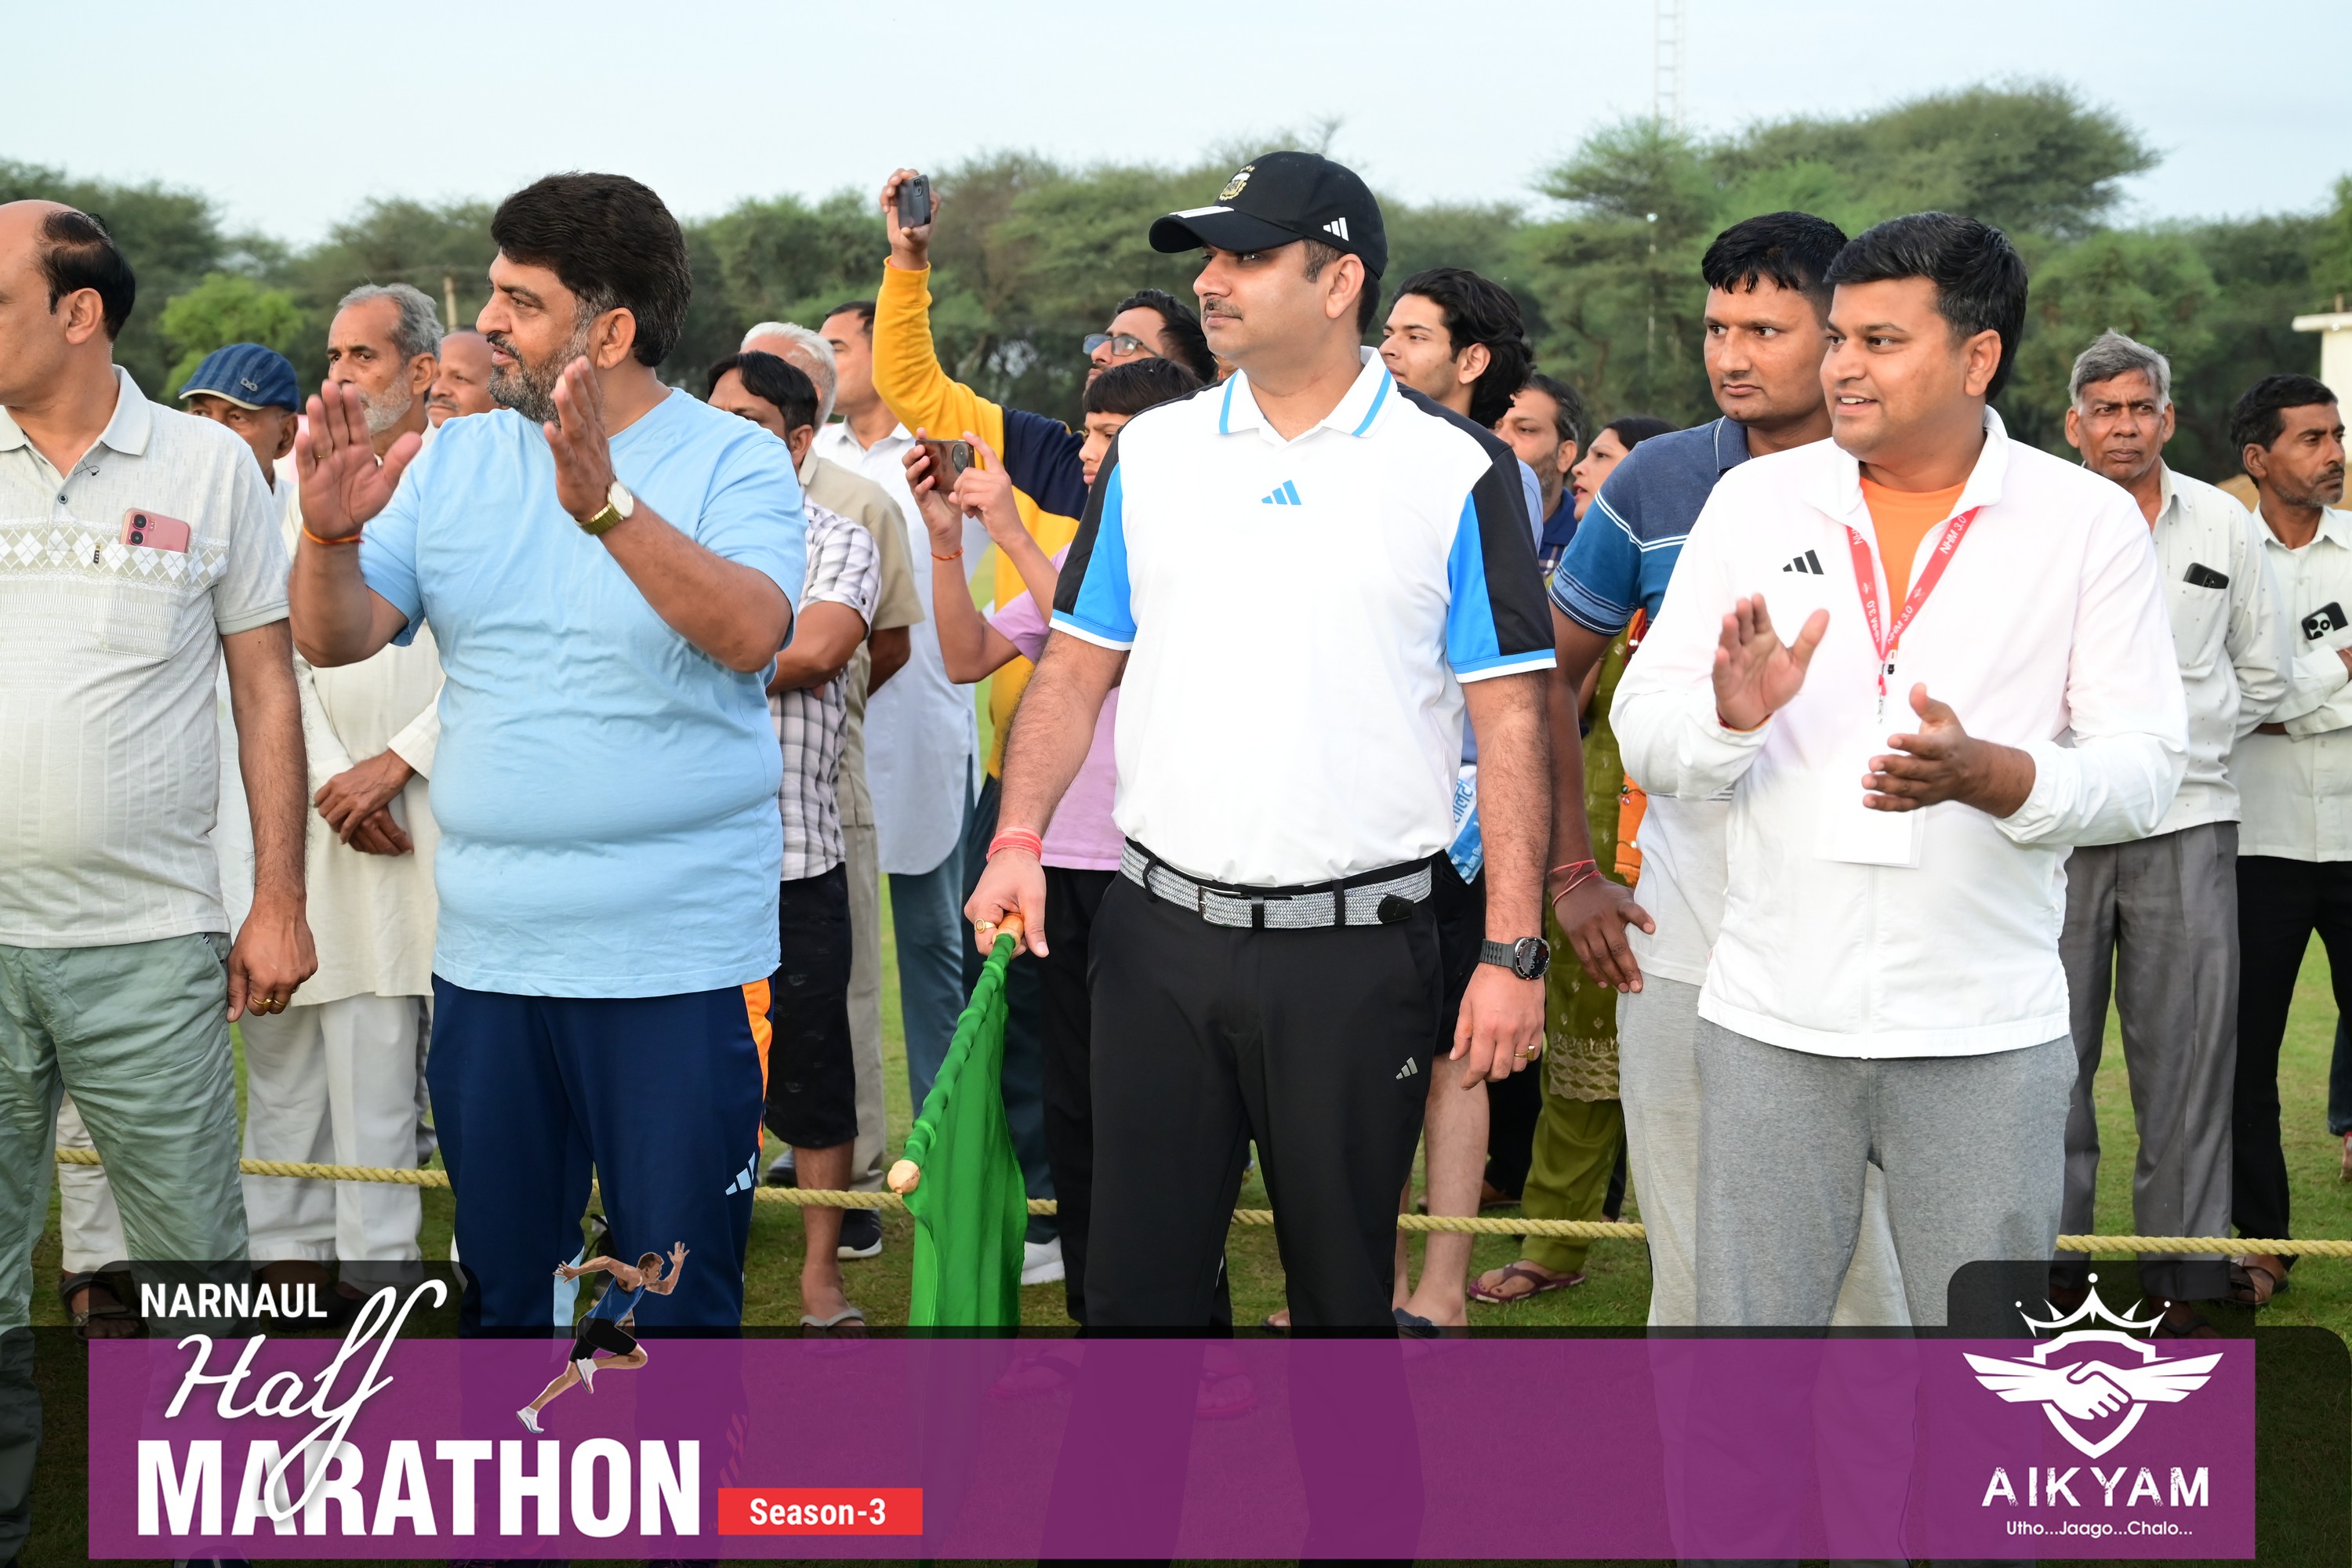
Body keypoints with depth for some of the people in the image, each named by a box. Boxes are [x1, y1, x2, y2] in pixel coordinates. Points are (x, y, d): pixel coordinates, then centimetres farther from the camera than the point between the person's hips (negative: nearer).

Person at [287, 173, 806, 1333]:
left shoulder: (733, 461, -5)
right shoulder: (455, 461, 8)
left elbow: (750, 631, -23)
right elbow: (334, 638, 1)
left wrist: (604, 503, -34)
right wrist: (330, 534, -19)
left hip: (679, 963, -4)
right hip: (487, 957, 5)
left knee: (679, 1302, 5)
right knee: (498, 1289, 17)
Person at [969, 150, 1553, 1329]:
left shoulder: (1454, 470, -2)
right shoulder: (1150, 454, 9)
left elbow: (1511, 715, -4)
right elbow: (1078, 665, 12)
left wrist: (1513, 953, -10)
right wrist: (1019, 836, -4)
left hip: (1356, 953, -3)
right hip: (1158, 930, 3)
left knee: (1343, 1286, 10)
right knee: (1134, 1283, 8)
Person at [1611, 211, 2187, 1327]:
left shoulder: (2090, 521, 1)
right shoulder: (1753, 501, 6)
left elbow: (2145, 768, -3)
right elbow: (1642, 738, 4)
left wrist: (1992, 775, -22)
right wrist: (1731, 714, -18)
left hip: (1987, 1038, -1)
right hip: (1771, 1024, 2)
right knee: (1745, 1325, 8)